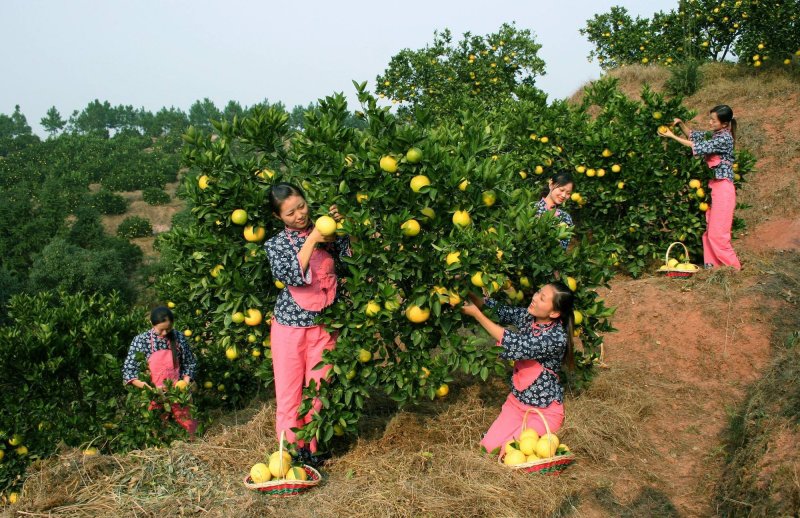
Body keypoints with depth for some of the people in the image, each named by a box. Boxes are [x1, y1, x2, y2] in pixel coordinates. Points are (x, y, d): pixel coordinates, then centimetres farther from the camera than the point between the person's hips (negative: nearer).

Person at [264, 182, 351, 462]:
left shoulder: (326, 234, 4)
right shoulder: (275, 244, -1)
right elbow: (291, 276, -18)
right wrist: (311, 241, -21)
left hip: (323, 326, 2)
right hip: (290, 325, -1)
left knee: (319, 387, 7)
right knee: (290, 388, 2)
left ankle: (312, 449, 19)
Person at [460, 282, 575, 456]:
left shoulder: (557, 338, -28)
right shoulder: (527, 316, -7)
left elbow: (513, 344, -30)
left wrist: (476, 313, -26)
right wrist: (478, 300, -22)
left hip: (545, 410, -6)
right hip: (517, 400, 6)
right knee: (490, 445, -3)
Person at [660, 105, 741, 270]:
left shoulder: (724, 138, -14)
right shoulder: (714, 135, 12)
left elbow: (698, 147, -18)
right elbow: (693, 135, 20)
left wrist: (673, 136, -14)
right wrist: (681, 124, 1)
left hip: (723, 188, -9)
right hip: (714, 187, 9)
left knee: (717, 233, -8)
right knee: (710, 231, 10)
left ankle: (734, 267, 1)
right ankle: (712, 265, 14)